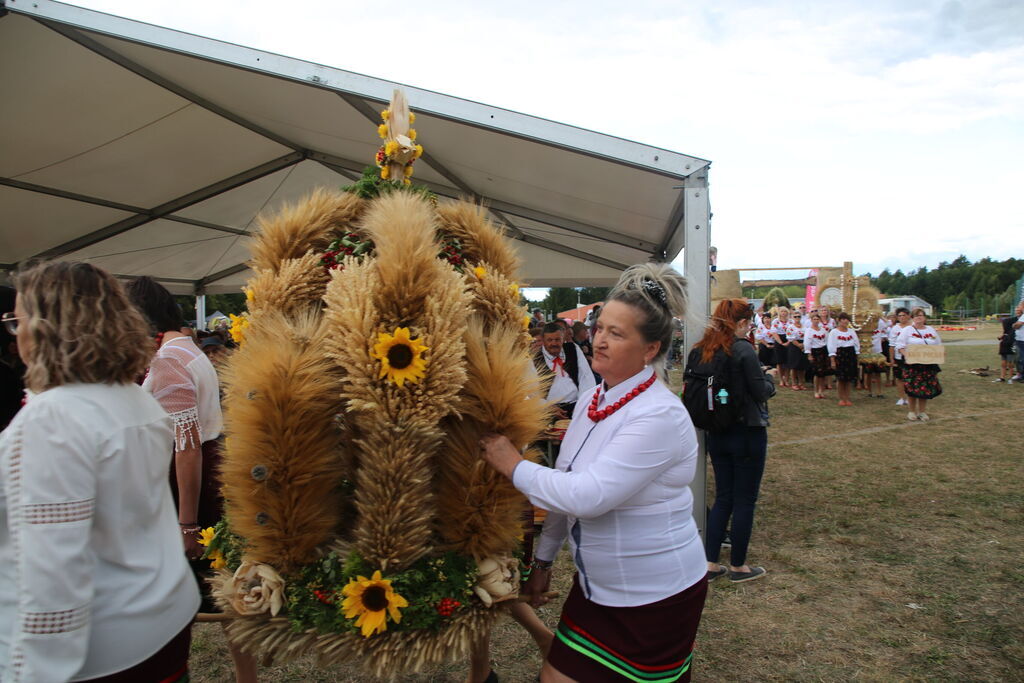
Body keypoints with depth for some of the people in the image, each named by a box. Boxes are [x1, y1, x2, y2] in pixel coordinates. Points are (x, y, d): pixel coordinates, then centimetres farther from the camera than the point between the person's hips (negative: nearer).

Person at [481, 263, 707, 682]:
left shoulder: (660, 416, -24)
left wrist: (513, 466, -20)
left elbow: (588, 495, -30)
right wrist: (543, 559, 14)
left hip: (656, 598, -7)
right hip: (596, 586, 7)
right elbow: (564, 488, 10)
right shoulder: (591, 402, 2)